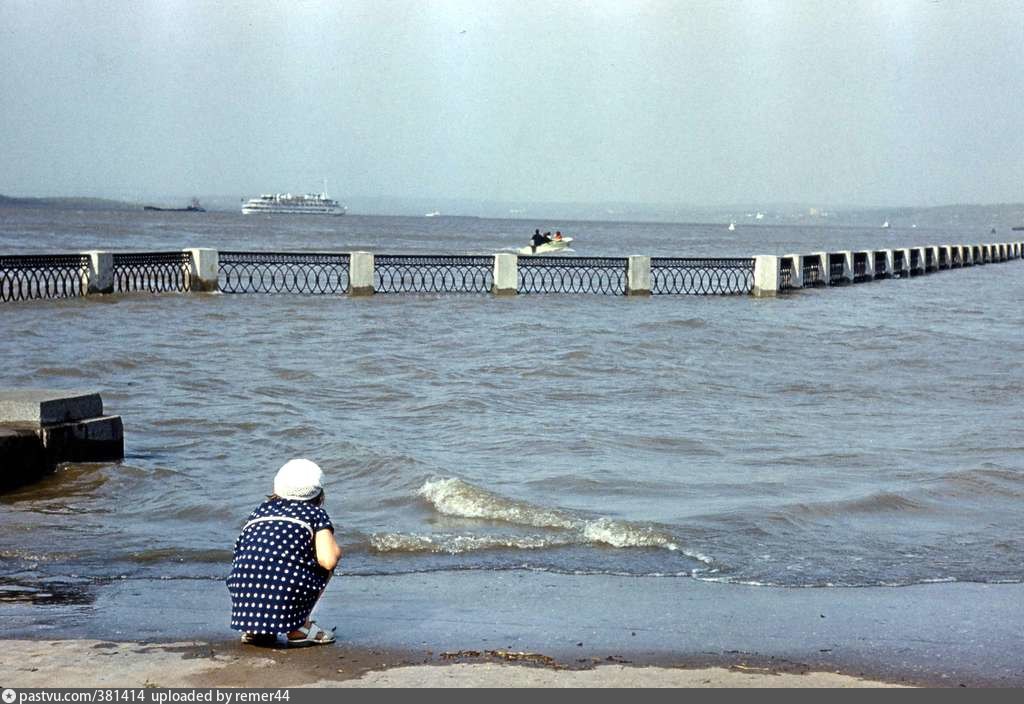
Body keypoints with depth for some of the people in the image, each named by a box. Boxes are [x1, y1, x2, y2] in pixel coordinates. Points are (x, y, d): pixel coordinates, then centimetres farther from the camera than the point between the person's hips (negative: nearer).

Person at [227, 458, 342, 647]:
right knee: (324, 564, 22)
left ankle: (253, 629, 19)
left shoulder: (260, 510, 26)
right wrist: (336, 550, 22)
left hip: (243, 602, 5)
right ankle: (300, 627, 13)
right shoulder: (316, 513, 13)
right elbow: (328, 559, -3)